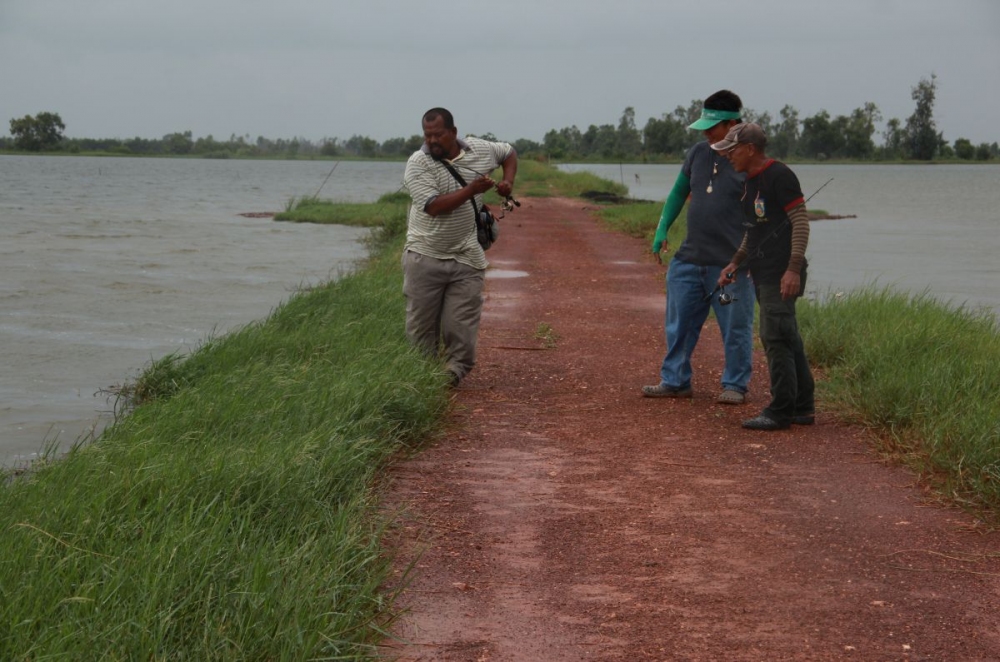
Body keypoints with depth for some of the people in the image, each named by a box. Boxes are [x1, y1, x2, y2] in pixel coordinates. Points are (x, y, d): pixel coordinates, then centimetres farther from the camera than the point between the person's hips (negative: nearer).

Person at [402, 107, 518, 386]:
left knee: (461, 326, -2)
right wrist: (471, 190, -22)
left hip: (466, 259, 2)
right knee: (421, 323, 5)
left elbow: (509, 152, 25)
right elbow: (433, 206, -21)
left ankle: (455, 374, 11)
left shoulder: (479, 150, 3)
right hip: (425, 256, -2)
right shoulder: (418, 164, -9)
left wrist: (508, 181, 8)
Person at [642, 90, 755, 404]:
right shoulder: (698, 153, 8)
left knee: (735, 328, 3)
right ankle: (675, 381, 20)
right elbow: (679, 193, 19)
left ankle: (735, 385, 15)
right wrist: (662, 230, 9)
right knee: (679, 324, 10)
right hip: (689, 259, 6)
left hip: (730, 263, -6)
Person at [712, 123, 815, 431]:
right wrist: (736, 262, 18)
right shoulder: (749, 181, 16)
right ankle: (802, 408, 18)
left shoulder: (779, 175, -13)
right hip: (763, 273, 10)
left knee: (776, 338, -10)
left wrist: (793, 269, -22)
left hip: (781, 274, -10)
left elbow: (801, 221, -16)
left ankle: (780, 411, -7)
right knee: (787, 339, 12)